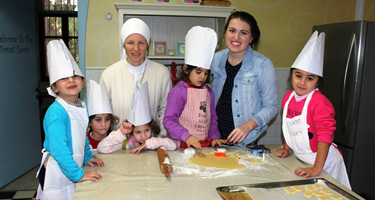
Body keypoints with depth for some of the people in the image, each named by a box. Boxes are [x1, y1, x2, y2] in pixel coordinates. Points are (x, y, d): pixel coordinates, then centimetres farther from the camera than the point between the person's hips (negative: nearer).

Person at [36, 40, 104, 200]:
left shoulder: (82, 107, 3)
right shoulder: (56, 112, -22)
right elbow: (58, 149, -27)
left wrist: (87, 157, 9)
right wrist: (78, 174, -26)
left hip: (72, 170, 7)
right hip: (56, 172, -7)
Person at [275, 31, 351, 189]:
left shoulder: (319, 102, -22)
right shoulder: (288, 97, 0)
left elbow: (325, 135, -25)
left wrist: (316, 169, -27)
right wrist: (286, 148, 15)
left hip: (323, 161, -6)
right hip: (301, 160, 6)